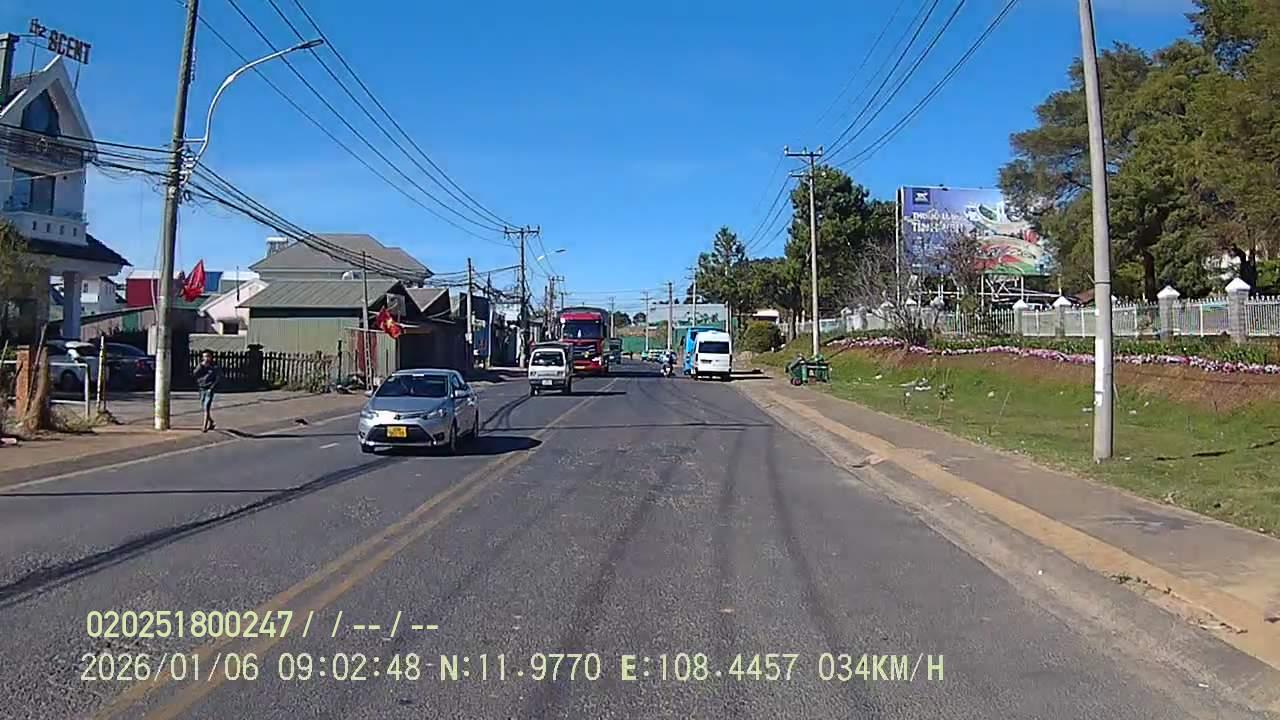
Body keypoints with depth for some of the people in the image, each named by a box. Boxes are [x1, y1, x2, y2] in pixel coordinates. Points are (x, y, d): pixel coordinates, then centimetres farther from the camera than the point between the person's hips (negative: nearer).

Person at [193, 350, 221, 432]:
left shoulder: (215, 367, -5)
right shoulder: (201, 366, 7)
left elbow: (219, 378, -8)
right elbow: (195, 374, -6)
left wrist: (212, 387, -14)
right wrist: (202, 365, -15)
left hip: (209, 389, -6)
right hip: (202, 389, 6)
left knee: (206, 407, -13)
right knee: (203, 407, 14)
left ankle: (205, 427, -12)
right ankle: (211, 422, 34)